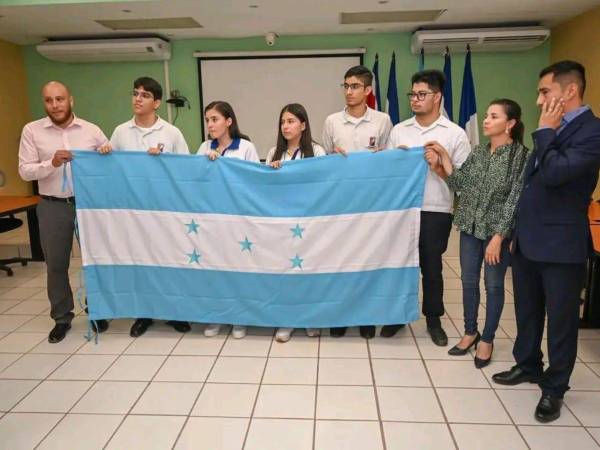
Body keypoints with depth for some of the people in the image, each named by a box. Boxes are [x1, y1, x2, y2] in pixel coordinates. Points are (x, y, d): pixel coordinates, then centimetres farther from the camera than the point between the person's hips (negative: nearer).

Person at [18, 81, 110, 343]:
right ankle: (62, 319, 25)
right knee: (56, 265, 9)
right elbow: (24, 171, -5)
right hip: (52, 206, 0)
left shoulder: (91, 130, 1)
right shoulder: (32, 131, 0)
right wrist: (51, 164, -20)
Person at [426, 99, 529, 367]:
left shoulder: (520, 156, -10)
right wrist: (443, 161, -10)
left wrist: (498, 237, -17)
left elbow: (514, 200, -13)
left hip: (497, 231, -5)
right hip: (470, 227, 5)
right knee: (468, 281, 12)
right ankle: (470, 332, 30)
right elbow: (459, 185, 2)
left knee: (493, 285, 7)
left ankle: (487, 339, 23)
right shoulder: (478, 152, 6)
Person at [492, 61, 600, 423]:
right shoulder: (557, 129, 11)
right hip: (528, 240, 8)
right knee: (527, 311, 19)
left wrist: (545, 131, -15)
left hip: (561, 245, -8)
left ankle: (554, 388, 24)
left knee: (561, 319, 8)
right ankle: (528, 365, 38)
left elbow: (554, 174, -28)